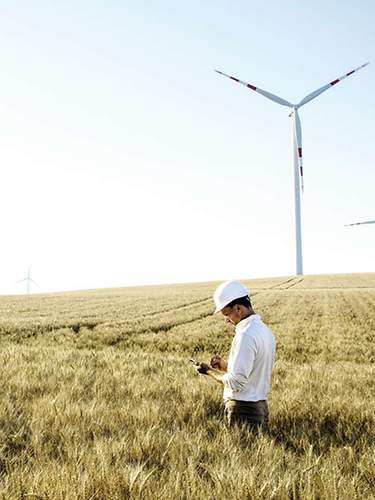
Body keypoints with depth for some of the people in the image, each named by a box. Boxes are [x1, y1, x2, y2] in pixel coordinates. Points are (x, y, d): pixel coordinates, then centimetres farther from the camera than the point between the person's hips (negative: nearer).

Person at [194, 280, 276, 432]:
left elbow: (236, 382, -21)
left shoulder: (246, 335, -19)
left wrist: (209, 371, -8)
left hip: (244, 410, -9)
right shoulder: (264, 330, 11)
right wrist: (225, 365, 10)